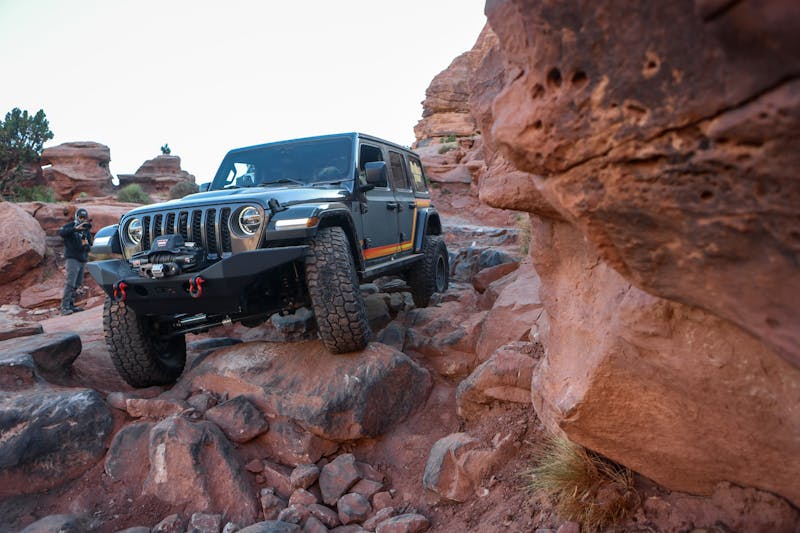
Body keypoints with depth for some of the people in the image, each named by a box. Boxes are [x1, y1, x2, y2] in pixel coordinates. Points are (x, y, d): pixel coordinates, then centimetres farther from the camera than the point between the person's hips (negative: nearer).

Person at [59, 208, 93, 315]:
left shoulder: (86, 230, 13)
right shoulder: (70, 226, -4)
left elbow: (89, 246, 14)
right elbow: (61, 232, -25)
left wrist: (87, 245, -9)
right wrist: (75, 228, -35)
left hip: (83, 260, 7)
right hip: (73, 259, -7)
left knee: (77, 283, 11)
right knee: (70, 283, -14)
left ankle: (71, 304, 19)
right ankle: (64, 307, -14)